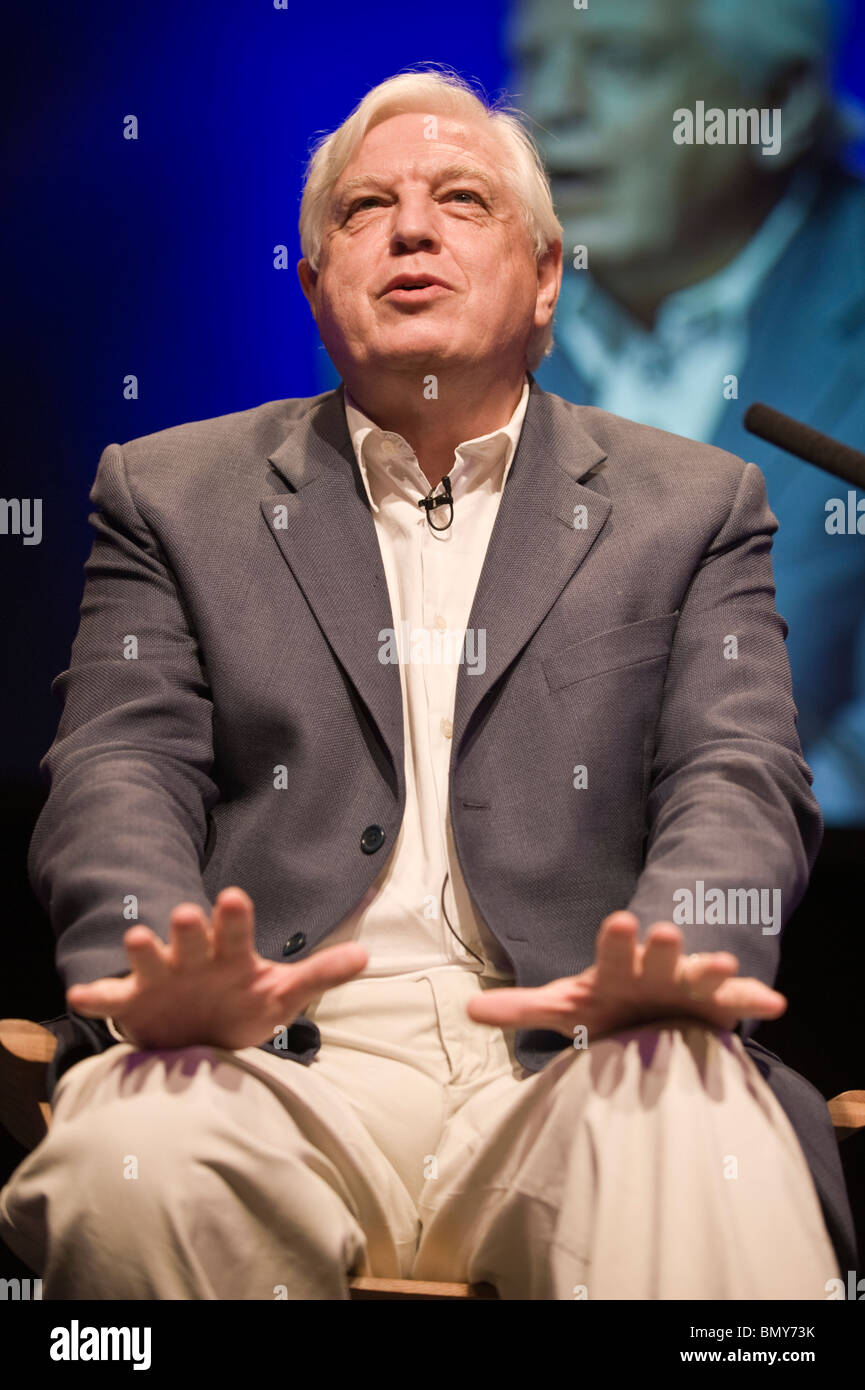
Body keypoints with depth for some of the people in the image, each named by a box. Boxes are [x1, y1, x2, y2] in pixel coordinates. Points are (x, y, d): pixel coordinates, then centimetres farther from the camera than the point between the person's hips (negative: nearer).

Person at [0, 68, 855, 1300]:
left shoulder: (692, 505, 18)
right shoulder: (173, 494, 18)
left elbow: (740, 777, 6)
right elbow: (123, 770, 5)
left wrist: (670, 960, -19)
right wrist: (163, 978, -19)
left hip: (573, 1057, -1)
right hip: (280, 1054, 2)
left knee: (723, 1187, -36)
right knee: (129, 1170, -33)